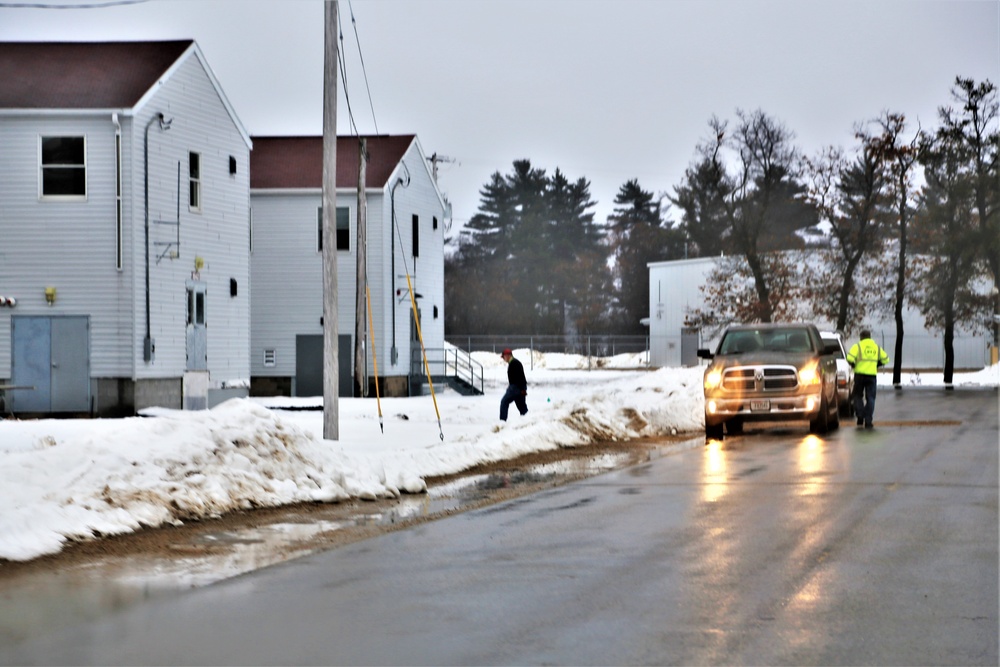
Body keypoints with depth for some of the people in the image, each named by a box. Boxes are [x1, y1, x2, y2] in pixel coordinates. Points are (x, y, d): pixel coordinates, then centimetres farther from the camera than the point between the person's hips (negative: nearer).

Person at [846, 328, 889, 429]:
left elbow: (850, 358, -15)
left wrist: (854, 365, 4)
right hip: (872, 375, 2)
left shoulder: (858, 346, -1)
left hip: (860, 374, -2)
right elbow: (885, 359, 14)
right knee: (870, 398, 5)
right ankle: (868, 421, -2)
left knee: (858, 395, 14)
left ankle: (860, 416, -2)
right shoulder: (877, 347, 11)